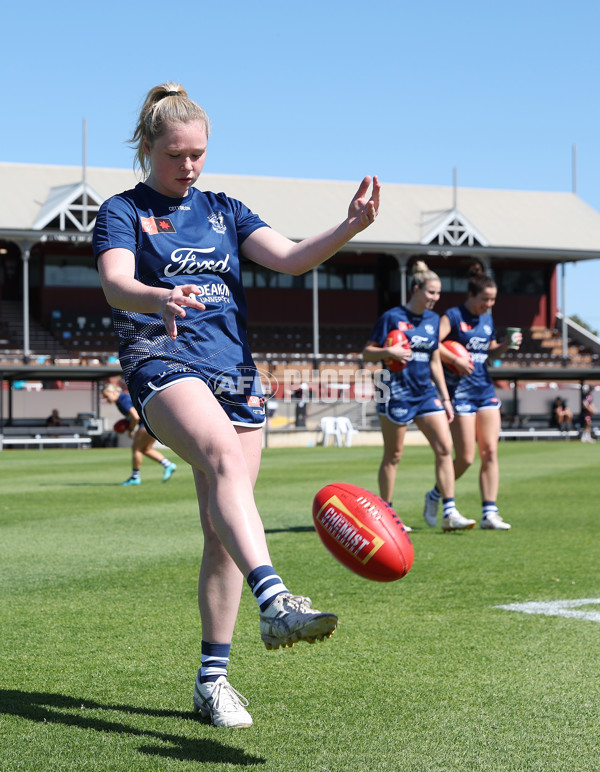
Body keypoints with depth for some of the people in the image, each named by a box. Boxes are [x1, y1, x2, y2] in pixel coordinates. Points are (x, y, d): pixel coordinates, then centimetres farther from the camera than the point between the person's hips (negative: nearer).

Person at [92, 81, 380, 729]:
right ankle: (274, 604, -53)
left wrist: (351, 226, -14)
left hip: (235, 370, 5)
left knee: (221, 533, 2)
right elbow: (114, 284, -13)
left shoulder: (224, 211, 20)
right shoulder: (123, 212, 7)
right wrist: (159, 298, -36)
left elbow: (290, 258, 5)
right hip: (163, 362, -5)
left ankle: (212, 679, 10)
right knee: (224, 457, -35)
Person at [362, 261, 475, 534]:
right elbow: (367, 353, -5)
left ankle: (449, 513, -5)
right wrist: (389, 351, -25)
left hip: (426, 393, 6)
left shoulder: (433, 319, 10)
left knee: (444, 448, -6)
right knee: (393, 456, 1)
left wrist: (445, 397, 15)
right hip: (397, 393, -6)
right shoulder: (392, 317, -7)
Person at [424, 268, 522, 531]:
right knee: (465, 458, -5)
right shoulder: (453, 316, -9)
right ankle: (434, 496, 19)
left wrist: (504, 346, 4)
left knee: (490, 452, -2)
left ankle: (489, 513, 0)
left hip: (485, 390, 7)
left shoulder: (487, 319, 12)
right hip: (460, 391, -7)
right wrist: (456, 360, -26)